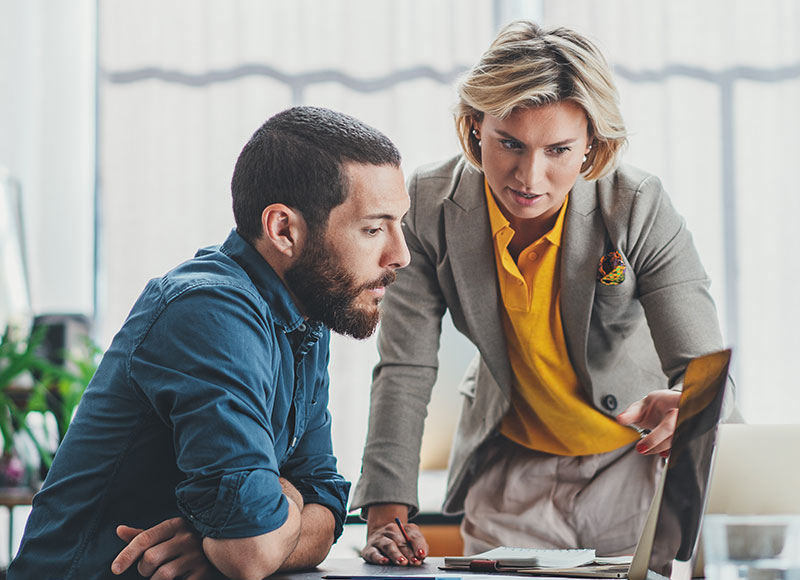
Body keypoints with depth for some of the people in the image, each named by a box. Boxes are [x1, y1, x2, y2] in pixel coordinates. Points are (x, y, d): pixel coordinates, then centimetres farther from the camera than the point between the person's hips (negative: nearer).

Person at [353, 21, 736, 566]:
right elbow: (406, 368, -15)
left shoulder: (640, 207, -23)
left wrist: (680, 407, -49)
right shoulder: (431, 204, -18)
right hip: (511, 470, 2)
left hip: (636, 463, -1)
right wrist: (387, 514, -25)